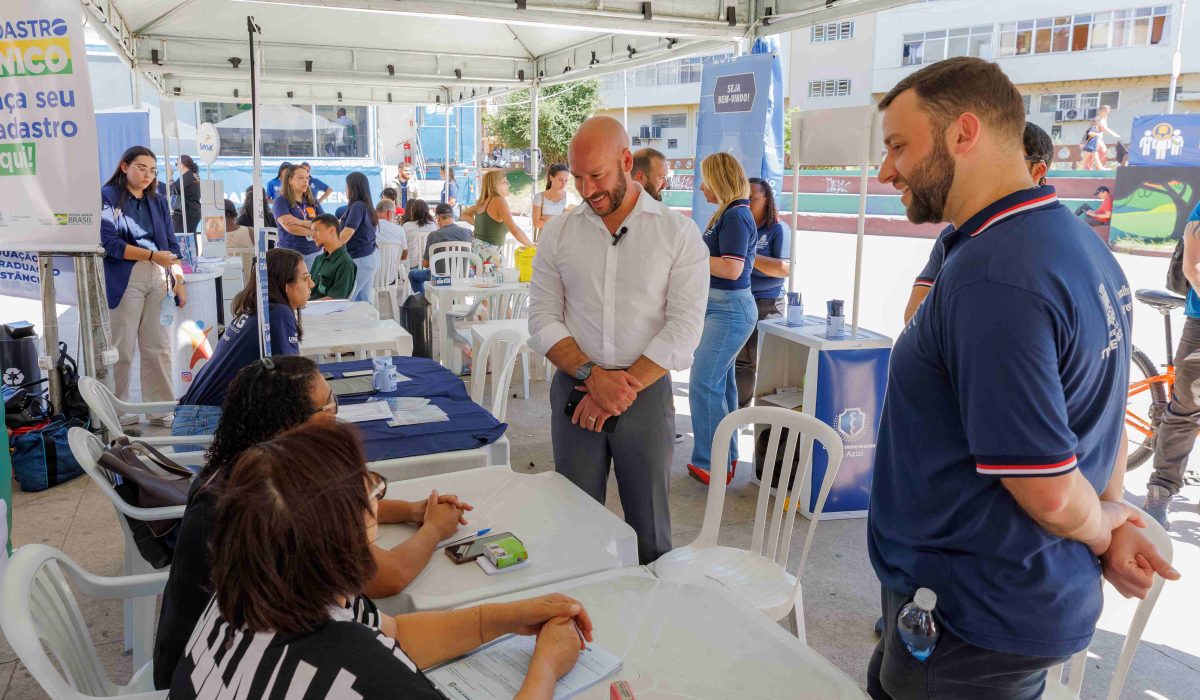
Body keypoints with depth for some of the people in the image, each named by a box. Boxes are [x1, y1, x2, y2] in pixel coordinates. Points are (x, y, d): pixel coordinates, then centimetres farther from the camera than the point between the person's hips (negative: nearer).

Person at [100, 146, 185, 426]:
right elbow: (109, 242, -10)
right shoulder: (108, 197, -1)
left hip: (159, 280, 5)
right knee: (122, 349, 1)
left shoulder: (159, 202, 17)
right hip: (124, 280, -5)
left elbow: (172, 245, 14)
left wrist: (179, 281, 4)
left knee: (159, 348, 6)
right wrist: (151, 255, -16)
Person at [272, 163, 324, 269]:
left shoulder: (313, 203, 12)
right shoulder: (281, 201, 0)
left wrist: (300, 222, -15)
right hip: (290, 253, -3)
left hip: (314, 253, 3)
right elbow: (290, 227, -14)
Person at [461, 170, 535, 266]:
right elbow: (514, 229, -19)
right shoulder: (499, 200, -12)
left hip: (478, 248, 9)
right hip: (491, 252, -9)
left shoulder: (482, 202, 11)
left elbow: (465, 214, 29)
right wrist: (532, 246, -11)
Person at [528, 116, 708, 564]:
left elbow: (684, 328, -8)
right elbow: (543, 320, 1)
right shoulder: (558, 233, 5)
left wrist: (625, 387, -14)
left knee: (648, 526, 8)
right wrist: (593, 375, -14)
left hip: (647, 391, -1)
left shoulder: (678, 233, -2)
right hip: (574, 391, 2)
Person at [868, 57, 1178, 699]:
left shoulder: (993, 277, -28)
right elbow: (1100, 414, 14)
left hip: (971, 620, -9)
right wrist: (1112, 515, 5)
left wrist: (1103, 534, -6)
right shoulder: (1081, 245, 6)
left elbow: (1047, 492, -25)